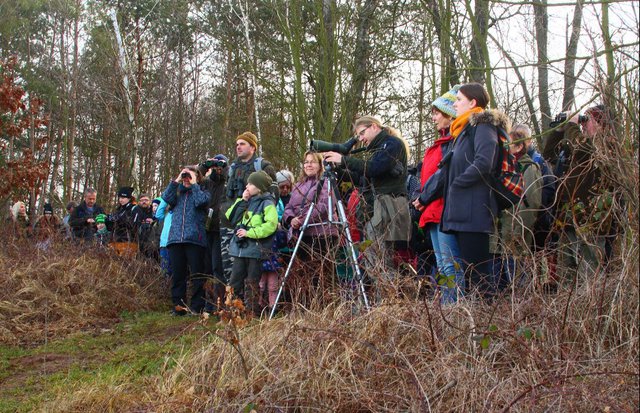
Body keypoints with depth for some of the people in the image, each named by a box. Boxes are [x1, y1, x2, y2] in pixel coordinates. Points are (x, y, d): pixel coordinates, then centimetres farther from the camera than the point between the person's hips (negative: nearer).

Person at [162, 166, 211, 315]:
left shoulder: (203, 193, 10)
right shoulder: (178, 193, 21)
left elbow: (200, 201, -12)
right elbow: (166, 198, 1)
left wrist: (194, 184, -1)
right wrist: (176, 181, 2)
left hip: (194, 240, -4)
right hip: (175, 239, 4)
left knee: (197, 275, -2)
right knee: (177, 274, 5)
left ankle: (197, 307, 3)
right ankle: (178, 306, 11)